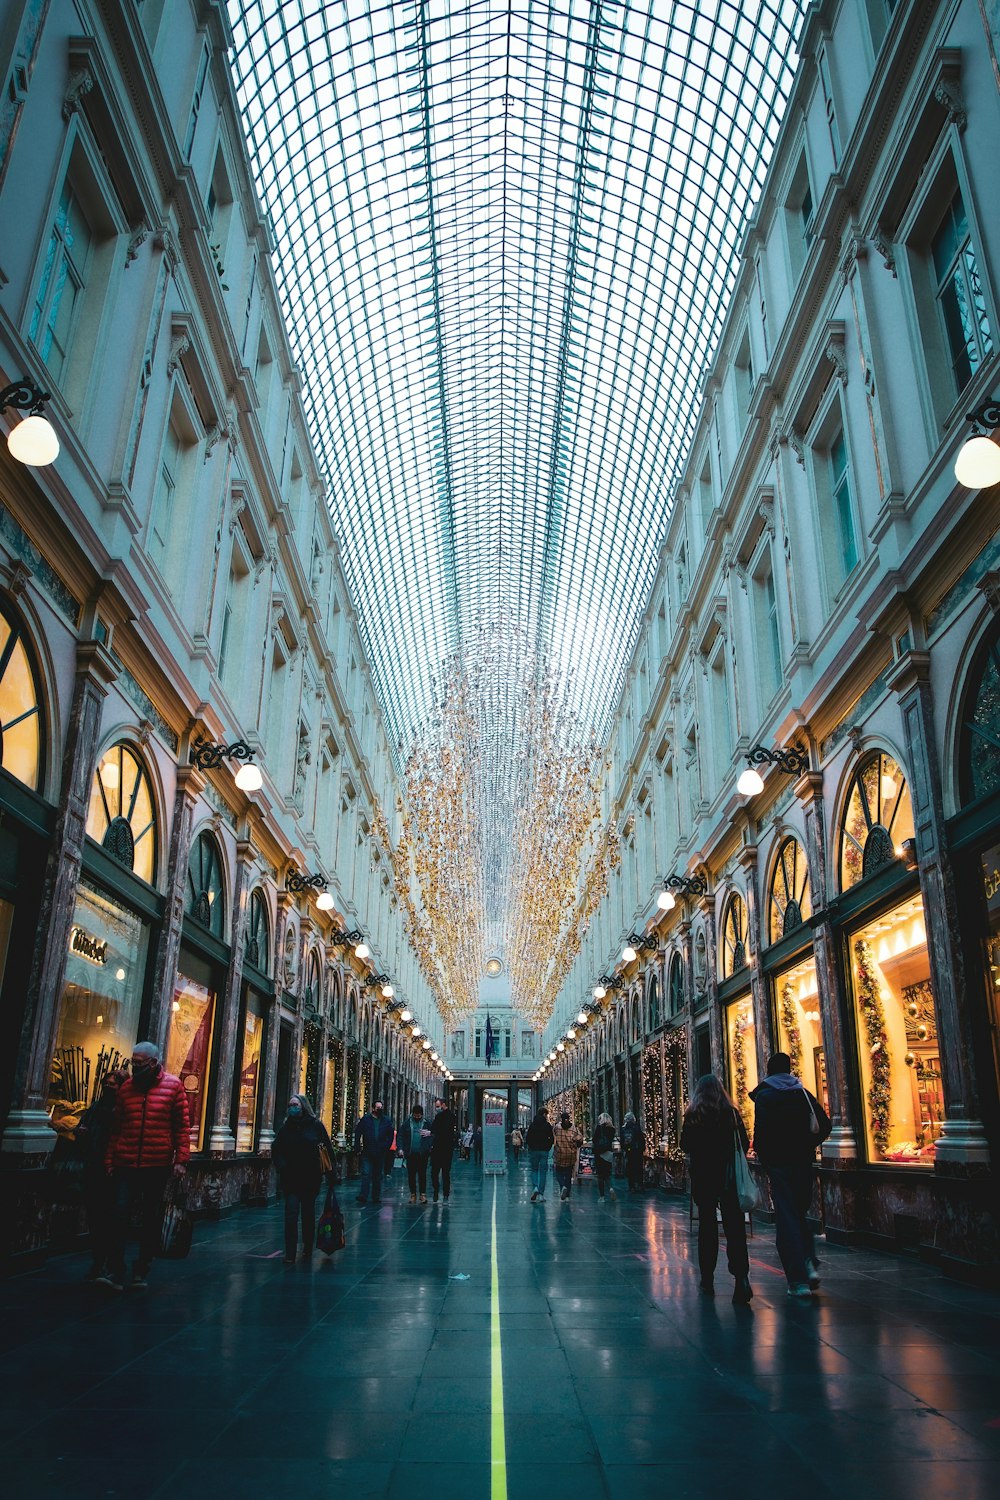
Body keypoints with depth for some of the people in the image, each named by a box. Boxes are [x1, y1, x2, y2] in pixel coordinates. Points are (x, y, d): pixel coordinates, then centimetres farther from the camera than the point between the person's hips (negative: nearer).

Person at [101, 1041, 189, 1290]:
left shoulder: (173, 1086, -2)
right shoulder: (127, 1087, 6)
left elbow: (182, 1127, -3)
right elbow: (116, 1127, 9)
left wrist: (181, 1160, -8)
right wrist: (109, 1159, 5)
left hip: (158, 1164, -1)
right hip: (126, 1164, 1)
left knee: (152, 1217, 8)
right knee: (120, 1213, -7)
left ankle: (142, 1271, 20)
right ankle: (114, 1272, 0)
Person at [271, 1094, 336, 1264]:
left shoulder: (316, 1125, -3)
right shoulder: (286, 1127, 4)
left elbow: (328, 1149, -1)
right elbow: (276, 1149, 10)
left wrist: (330, 1172, -5)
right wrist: (281, 1166, -6)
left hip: (311, 1178, -1)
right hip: (291, 1178, 1)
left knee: (308, 1213, 10)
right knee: (291, 1213, -7)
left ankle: (308, 1249, 26)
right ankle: (290, 1254, -6)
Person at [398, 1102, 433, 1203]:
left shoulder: (426, 1124, 6)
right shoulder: (406, 1123, 6)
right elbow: (400, 1136, 4)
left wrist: (429, 1133, -9)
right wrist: (400, 1148, -6)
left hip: (422, 1154, -1)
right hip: (410, 1154, 1)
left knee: (422, 1174, -1)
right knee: (411, 1175, 6)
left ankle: (423, 1194, 5)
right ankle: (413, 1194, 15)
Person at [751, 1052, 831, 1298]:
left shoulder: (764, 1096, -5)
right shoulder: (803, 1093, 7)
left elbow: (761, 1130, -14)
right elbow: (825, 1125, 3)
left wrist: (762, 1158, 0)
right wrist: (808, 1146, 13)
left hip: (778, 1164, -4)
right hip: (804, 1162, 4)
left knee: (787, 1219, 1)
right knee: (801, 1213, 20)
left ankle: (799, 1281, -2)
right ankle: (810, 1263, 2)